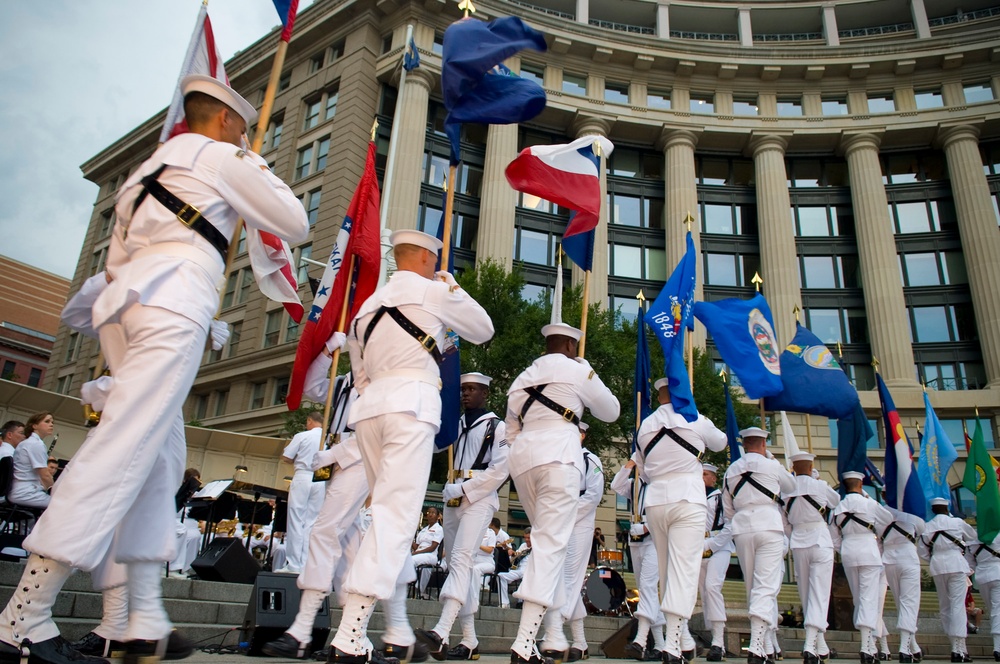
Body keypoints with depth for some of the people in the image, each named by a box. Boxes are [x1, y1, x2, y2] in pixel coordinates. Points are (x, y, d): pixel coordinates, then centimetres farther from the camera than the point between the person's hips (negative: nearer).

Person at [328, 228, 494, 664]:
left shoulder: (370, 303, 22)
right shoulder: (434, 290, 5)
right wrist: (451, 286, 26)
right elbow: (483, 330, 17)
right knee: (396, 515, -11)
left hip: (370, 405, 7)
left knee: (390, 511, 12)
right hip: (412, 401, -7)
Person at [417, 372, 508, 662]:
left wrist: (463, 488, -13)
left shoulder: (498, 427, 2)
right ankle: (470, 641, 10)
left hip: (479, 499, -6)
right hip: (452, 499, 7)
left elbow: (499, 470, -8)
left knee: (461, 559, -20)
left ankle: (441, 633, -32)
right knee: (457, 565, 5)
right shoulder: (455, 425, 19)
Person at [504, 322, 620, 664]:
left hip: (522, 456, 7)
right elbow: (611, 411, 16)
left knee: (548, 540, 16)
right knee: (550, 544, -9)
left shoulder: (523, 377, 22)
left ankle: (554, 635, 18)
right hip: (558, 455, -6)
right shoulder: (577, 370, 5)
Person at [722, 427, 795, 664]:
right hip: (769, 527, -4)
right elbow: (792, 487, 21)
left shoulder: (731, 470, 11)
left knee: (753, 587, 14)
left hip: (741, 530, 4)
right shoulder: (772, 466, 1)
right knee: (766, 587, -7)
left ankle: (760, 644, 21)